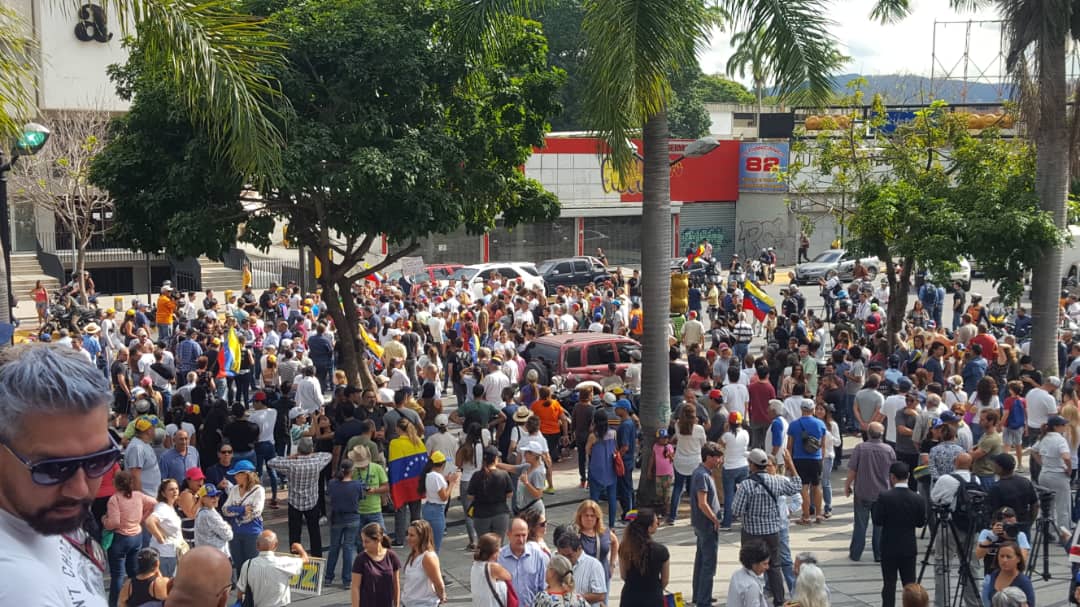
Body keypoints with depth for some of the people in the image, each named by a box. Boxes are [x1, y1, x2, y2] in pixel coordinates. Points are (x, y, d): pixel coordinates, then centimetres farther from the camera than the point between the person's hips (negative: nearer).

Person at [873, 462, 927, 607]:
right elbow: (921, 522, 2)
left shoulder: (884, 497, -16)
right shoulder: (917, 499, -6)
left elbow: (877, 519, -12)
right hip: (909, 547, 3)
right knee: (910, 584, 10)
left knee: (889, 584, 3)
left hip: (889, 547, -2)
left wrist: (875, 505, 2)